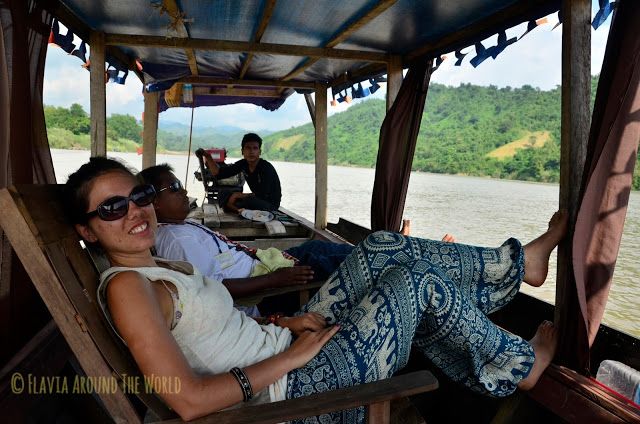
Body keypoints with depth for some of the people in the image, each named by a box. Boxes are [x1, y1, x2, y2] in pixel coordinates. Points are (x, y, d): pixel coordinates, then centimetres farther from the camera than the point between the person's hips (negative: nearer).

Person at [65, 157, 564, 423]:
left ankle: (519, 262, 21)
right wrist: (288, 356, -19)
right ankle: (519, 365, 20)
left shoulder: (171, 266, 11)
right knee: (420, 278, -6)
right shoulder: (126, 287, -16)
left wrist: (285, 323, 0)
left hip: (288, 348, 8)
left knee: (384, 247, 3)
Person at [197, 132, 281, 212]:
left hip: (270, 204, -7)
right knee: (224, 196, -5)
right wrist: (208, 157, -15)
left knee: (248, 201, -36)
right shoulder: (243, 164, -3)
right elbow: (219, 173, -1)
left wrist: (239, 195, -17)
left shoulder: (266, 168, -22)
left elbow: (263, 195, -26)